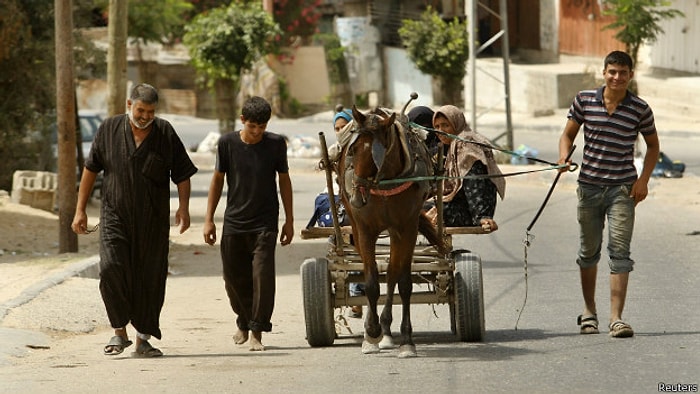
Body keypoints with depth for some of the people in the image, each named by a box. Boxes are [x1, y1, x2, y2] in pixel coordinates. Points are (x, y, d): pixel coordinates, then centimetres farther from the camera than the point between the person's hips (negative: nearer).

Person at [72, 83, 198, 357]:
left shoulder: (166, 134, 1)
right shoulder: (109, 130, 1)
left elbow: (182, 174, 5)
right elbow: (90, 170, 8)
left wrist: (183, 207, -10)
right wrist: (80, 210, 6)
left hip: (153, 222, 1)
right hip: (115, 216, -1)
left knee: (150, 278, 1)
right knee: (111, 268, -18)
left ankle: (143, 339, 13)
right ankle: (119, 331, -4)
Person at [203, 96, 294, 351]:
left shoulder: (276, 144, -4)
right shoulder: (228, 143, -4)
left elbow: (284, 180, 6)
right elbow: (218, 179, 5)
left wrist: (289, 220, 7)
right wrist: (209, 219, 4)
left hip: (265, 224, -1)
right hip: (233, 224, 1)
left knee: (262, 276, -13)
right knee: (234, 279, 8)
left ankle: (257, 332, -6)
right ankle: (244, 323, 33)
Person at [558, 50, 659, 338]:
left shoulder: (639, 109, -3)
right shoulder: (584, 100, 0)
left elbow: (653, 145, 9)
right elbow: (568, 134, 9)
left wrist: (643, 179, -3)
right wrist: (564, 156, -12)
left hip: (622, 188, -2)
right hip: (589, 185, 2)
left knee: (620, 251, -11)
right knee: (588, 251, 13)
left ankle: (616, 317, -13)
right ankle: (589, 310, 31)